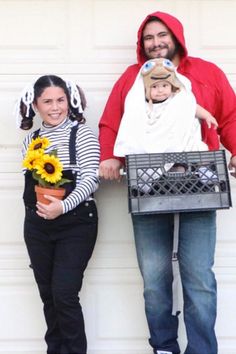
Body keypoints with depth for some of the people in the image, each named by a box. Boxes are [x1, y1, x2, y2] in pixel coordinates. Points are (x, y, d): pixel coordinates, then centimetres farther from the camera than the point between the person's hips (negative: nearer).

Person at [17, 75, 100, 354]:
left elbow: (91, 179, -13)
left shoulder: (82, 134, -5)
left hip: (76, 225, -5)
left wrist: (63, 206, -25)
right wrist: (36, 207, 2)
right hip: (37, 226, 5)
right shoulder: (30, 140, 10)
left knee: (64, 294, -8)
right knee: (48, 295, 13)